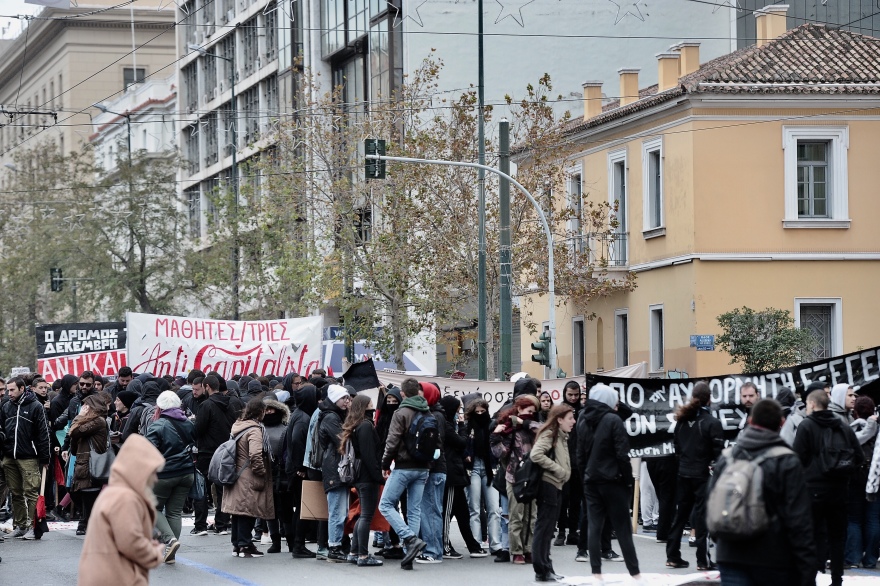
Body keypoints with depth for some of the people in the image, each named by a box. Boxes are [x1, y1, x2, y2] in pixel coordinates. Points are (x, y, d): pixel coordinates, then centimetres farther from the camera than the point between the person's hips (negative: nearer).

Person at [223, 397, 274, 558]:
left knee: (238, 511, 14)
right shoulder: (255, 430, -15)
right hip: (249, 478, -8)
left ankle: (237, 544, 20)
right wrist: (262, 472, -11)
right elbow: (255, 455, -25)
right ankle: (245, 545, -2)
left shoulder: (237, 427, 11)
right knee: (248, 511, -3)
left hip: (236, 473, 8)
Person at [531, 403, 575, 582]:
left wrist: (564, 473, 6)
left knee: (547, 529, 12)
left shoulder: (562, 437, 17)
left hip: (556, 487, 9)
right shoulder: (549, 434, -11)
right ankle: (542, 571, -3)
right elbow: (536, 454, -25)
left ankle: (547, 569, 16)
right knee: (544, 528, -5)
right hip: (547, 485, -9)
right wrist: (558, 470, -20)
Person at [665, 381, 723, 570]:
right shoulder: (712, 423, -14)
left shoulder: (682, 420, 4)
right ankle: (703, 560, 1)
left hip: (684, 474, 6)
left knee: (681, 514, 13)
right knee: (702, 516, -1)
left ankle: (673, 556, 17)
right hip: (703, 475, -6)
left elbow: (677, 447, 11)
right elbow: (718, 452, -15)